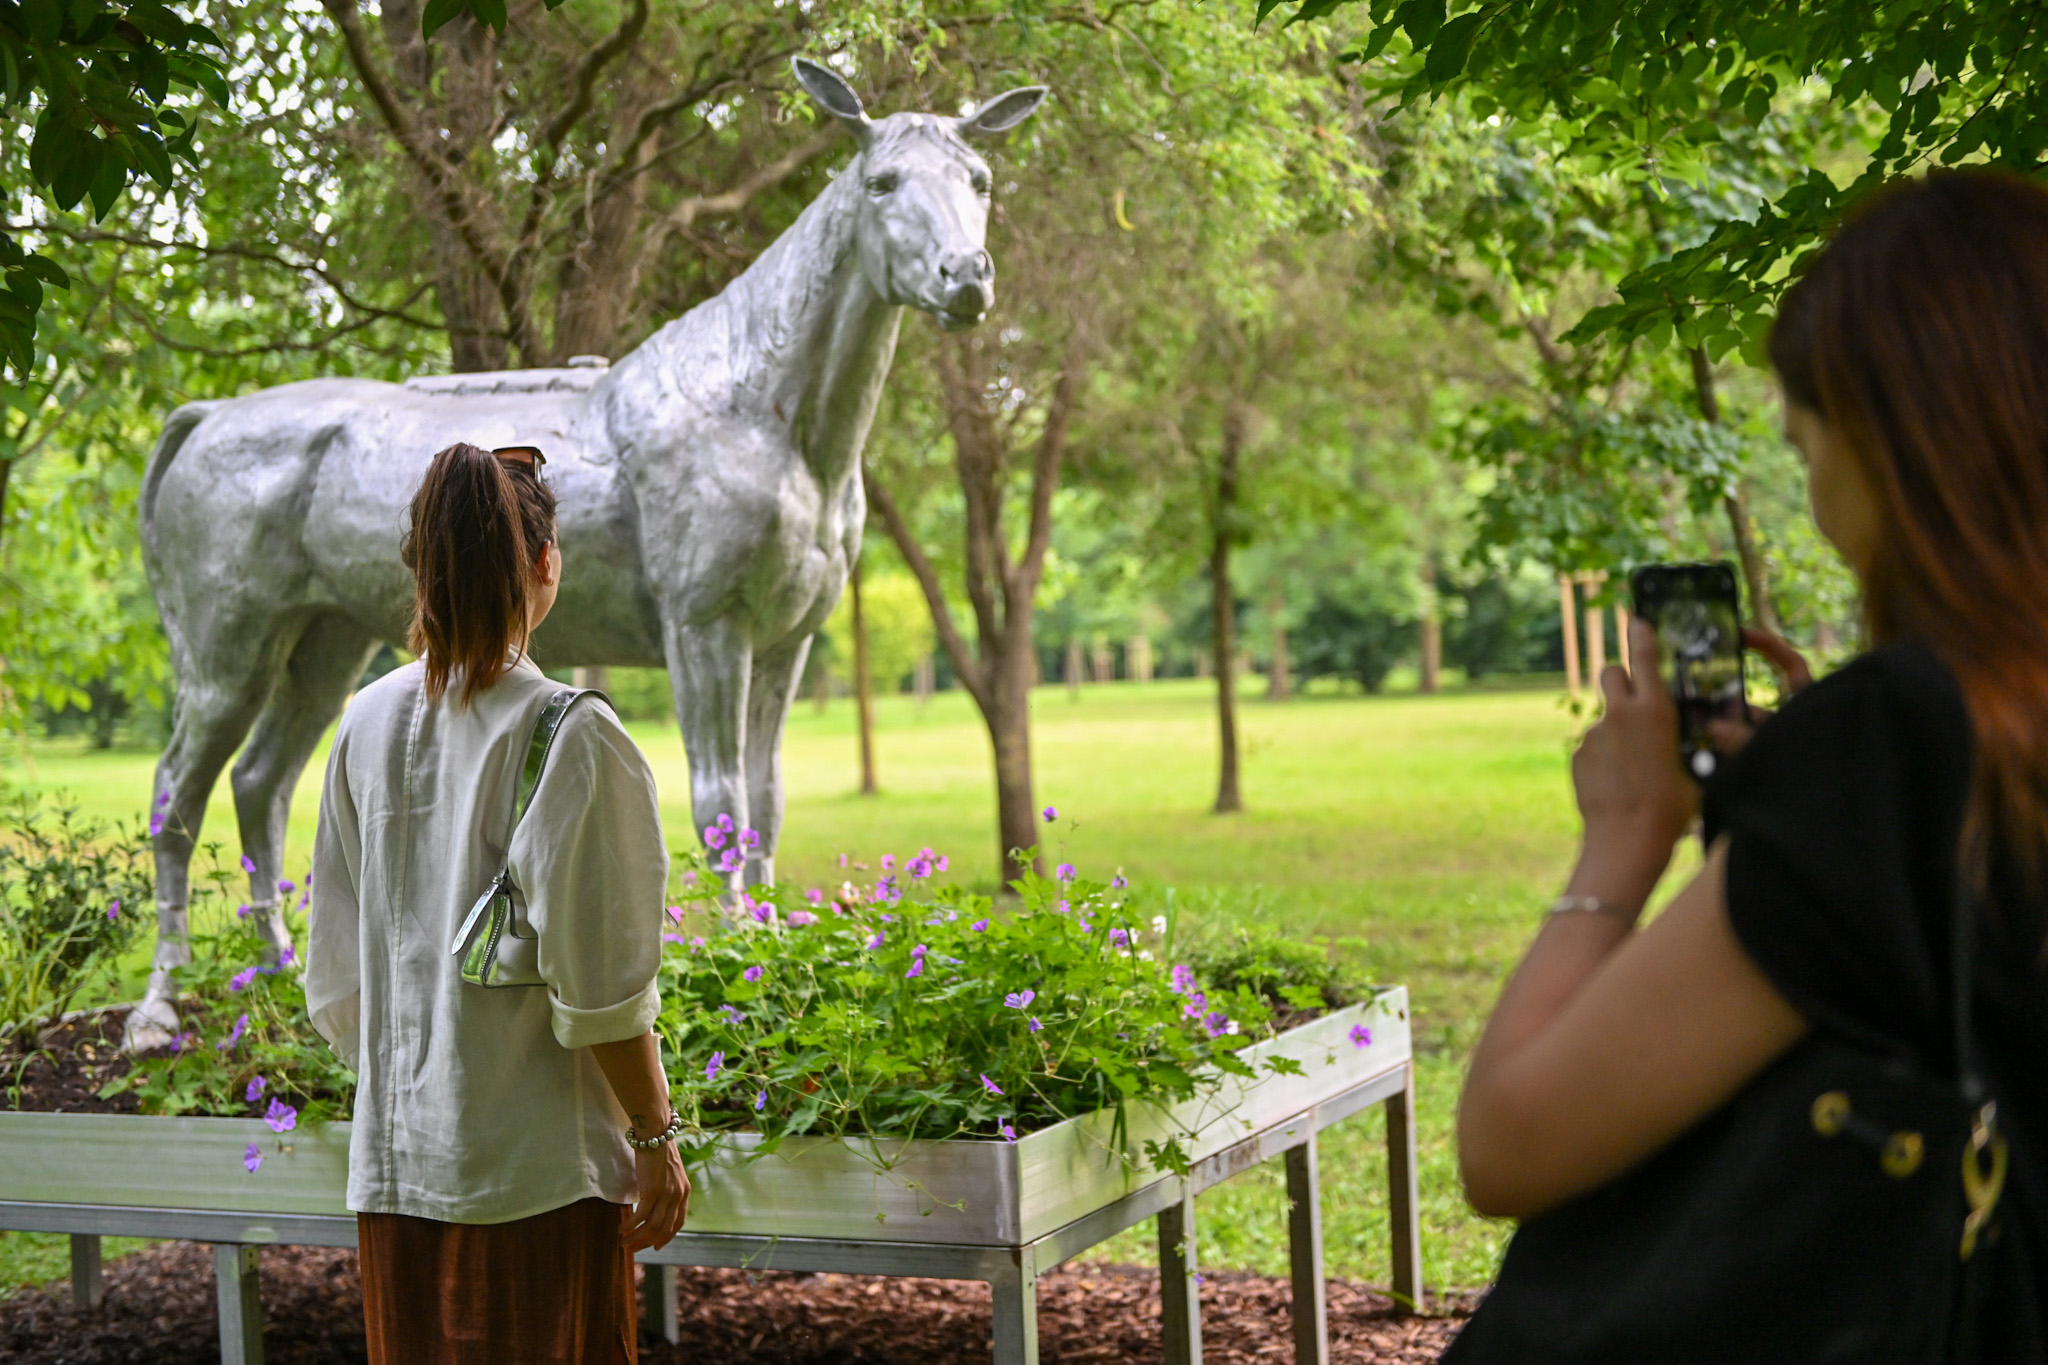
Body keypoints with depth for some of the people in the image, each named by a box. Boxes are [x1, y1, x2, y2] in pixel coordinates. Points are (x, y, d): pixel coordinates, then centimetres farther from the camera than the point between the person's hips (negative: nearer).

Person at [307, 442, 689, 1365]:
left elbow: (336, 975, 9)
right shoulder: (572, 736, -15)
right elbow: (599, 979, -15)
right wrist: (655, 1139, -5)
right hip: (541, 1164, -5)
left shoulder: (367, 723, 1)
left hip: (394, 1157, 5)